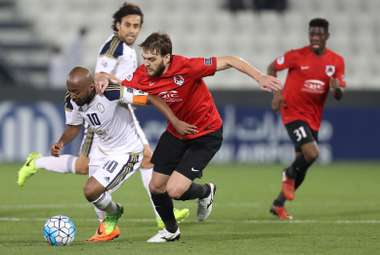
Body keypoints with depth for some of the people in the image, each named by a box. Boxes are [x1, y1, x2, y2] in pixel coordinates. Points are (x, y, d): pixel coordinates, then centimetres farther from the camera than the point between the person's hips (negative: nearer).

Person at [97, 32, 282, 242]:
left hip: (206, 135, -6)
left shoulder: (186, 67, -30)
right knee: (156, 187, 9)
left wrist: (259, 77, -32)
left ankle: (205, 192, 20)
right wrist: (104, 81, -26)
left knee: (174, 190, -16)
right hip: (175, 133, 6)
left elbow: (228, 61, -26)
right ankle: (171, 230, 38)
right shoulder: (143, 75, -15)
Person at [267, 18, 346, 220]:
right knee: (312, 153, -24)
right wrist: (276, 93, -10)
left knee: (303, 162, 9)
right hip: (293, 112, -5)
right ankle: (289, 175, 8)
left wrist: (336, 88, -23)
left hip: (313, 118, 5)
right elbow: (272, 68, 3)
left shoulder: (337, 61, 0)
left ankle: (279, 204, 26)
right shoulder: (297, 56, -10)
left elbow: (339, 96, 1)